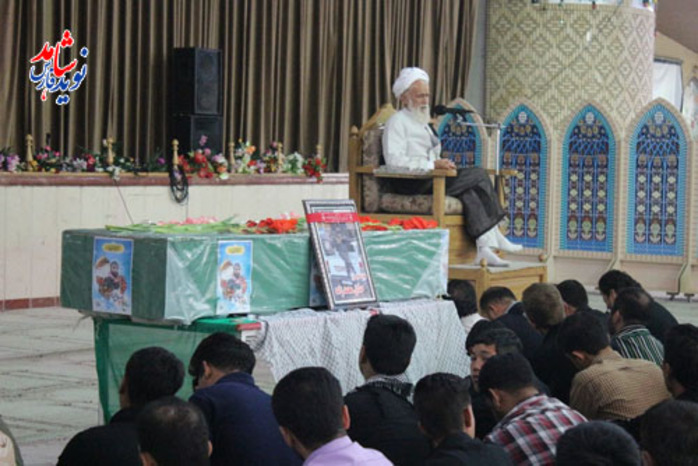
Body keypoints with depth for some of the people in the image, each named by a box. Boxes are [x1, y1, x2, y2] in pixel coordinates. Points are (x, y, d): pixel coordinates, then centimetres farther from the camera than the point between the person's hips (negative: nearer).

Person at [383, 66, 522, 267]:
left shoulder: (422, 123, 26)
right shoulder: (397, 121, -3)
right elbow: (394, 160, -17)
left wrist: (442, 164, 6)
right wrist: (433, 164, -22)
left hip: (429, 178, 9)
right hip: (411, 184, -9)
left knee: (469, 192, -18)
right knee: (478, 176, -16)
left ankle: (484, 249, -24)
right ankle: (495, 235, -9)